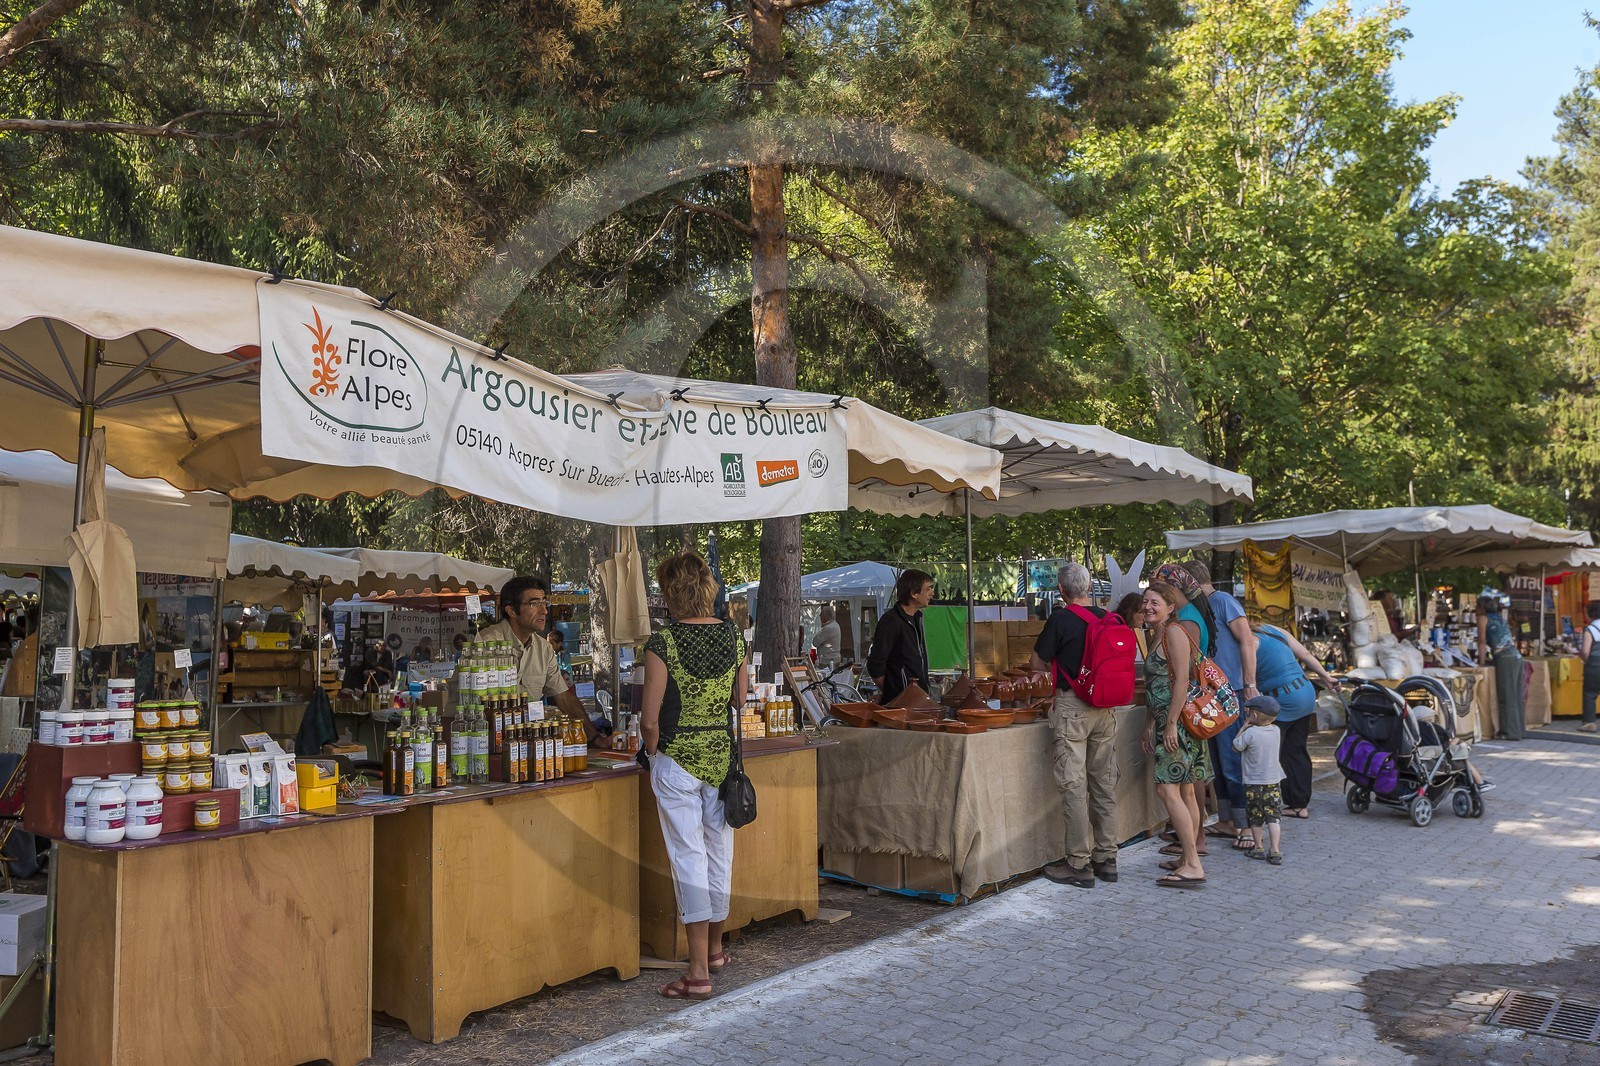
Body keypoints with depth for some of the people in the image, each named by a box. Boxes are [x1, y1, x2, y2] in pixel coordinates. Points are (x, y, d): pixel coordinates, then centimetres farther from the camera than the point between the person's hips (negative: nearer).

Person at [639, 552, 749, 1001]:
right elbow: (741, 700, 8)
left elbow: (650, 719, -13)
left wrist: (653, 755, 4)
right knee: (719, 851, 17)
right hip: (723, 757, 5)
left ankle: (699, 971, 1)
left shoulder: (663, 642, -14)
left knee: (688, 856, 1)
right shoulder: (734, 635, -1)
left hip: (677, 760, -4)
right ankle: (715, 947, 35)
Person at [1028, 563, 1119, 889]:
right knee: (1104, 784, 12)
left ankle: (1079, 864, 2)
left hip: (1072, 706, -6)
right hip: (1104, 708, 6)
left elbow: (1038, 663, -2)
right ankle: (1106, 859, 19)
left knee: (1073, 786, -1)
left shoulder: (1061, 619, -10)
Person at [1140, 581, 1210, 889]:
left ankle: (1192, 865, -13)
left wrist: (1171, 723, -20)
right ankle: (1189, 856, 19)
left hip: (1179, 720, -10)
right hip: (1167, 722, 10)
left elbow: (1182, 680, -18)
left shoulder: (1175, 631, -11)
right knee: (1185, 790, 13)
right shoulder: (1157, 635, 18)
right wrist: (1151, 725, 20)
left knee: (1168, 789, -14)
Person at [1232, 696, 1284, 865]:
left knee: (1255, 818, 10)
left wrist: (1244, 726, 1)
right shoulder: (1276, 730, -2)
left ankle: (1258, 847, 19)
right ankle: (1275, 850, -3)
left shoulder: (1250, 733, -18)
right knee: (1273, 817, 3)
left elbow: (1236, 747, -4)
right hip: (1273, 781, 4)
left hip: (1253, 783, -4)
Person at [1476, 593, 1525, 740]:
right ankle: (1518, 730, 15)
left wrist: (1482, 661, 7)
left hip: (1505, 659, -7)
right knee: (1516, 697, 11)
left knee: (1507, 697, -5)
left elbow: (1482, 641, 0)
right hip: (1517, 656, 7)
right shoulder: (1500, 617, 22)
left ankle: (1511, 732, -4)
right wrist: (1490, 655, 28)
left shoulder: (1483, 618, 2)